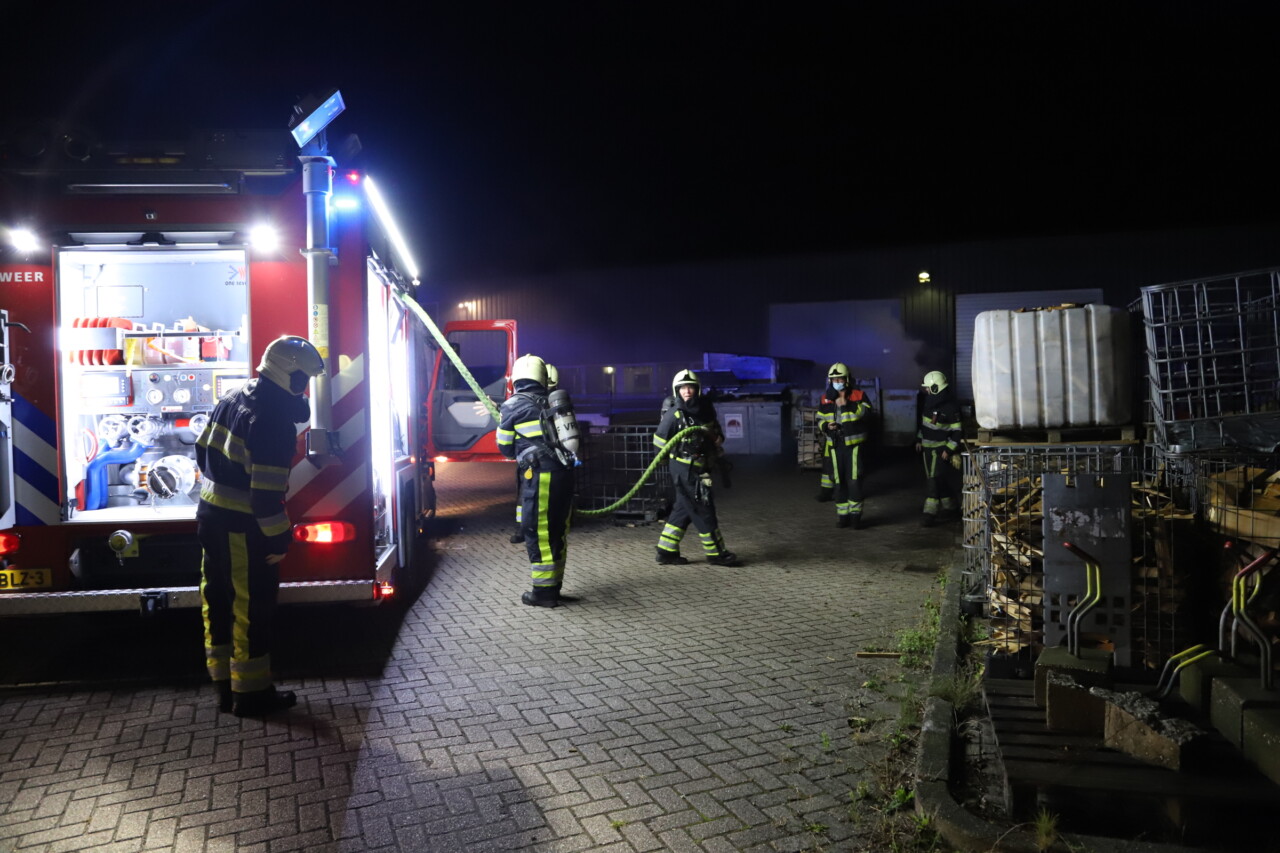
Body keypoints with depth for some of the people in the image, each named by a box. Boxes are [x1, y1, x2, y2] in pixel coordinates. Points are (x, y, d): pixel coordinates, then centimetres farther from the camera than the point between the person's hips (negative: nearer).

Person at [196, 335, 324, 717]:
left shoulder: (234, 398, 7)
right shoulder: (274, 420, -22)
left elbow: (203, 450, 16)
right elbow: (267, 491, -25)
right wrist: (278, 538, -17)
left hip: (211, 514, 9)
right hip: (244, 527, -9)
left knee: (219, 599, 16)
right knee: (253, 606, 3)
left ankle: (225, 683, 28)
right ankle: (251, 691, 13)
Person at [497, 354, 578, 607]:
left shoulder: (513, 405, 1)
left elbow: (505, 447, 9)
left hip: (539, 474, -6)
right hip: (564, 471, 6)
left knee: (538, 532, 2)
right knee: (556, 531, 14)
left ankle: (543, 593, 6)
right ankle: (553, 589, 23)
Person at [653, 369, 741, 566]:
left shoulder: (706, 408, 5)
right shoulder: (674, 414, -14)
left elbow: (715, 427, 23)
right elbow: (659, 441, -7)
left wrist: (719, 437, 2)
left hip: (700, 468, 7)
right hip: (685, 469, -7)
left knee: (684, 509, 12)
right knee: (703, 510, -2)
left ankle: (666, 551, 20)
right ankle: (716, 553, 9)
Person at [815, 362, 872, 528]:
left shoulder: (858, 395, -4)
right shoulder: (826, 400, 7)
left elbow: (865, 413, -20)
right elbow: (819, 420, 14)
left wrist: (847, 404, -28)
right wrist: (826, 426, -8)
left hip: (854, 444, -4)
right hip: (835, 446, 4)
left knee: (854, 480, -5)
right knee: (839, 482, 8)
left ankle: (855, 514, 6)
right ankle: (842, 514, 18)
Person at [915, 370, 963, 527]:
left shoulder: (950, 407, -18)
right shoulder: (929, 402, 7)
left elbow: (958, 431, -16)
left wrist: (949, 450, -17)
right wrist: (919, 439, 17)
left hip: (940, 448, -8)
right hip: (927, 447, 8)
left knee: (935, 479, -12)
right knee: (942, 478, 16)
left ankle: (930, 512, -12)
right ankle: (950, 506, 31)